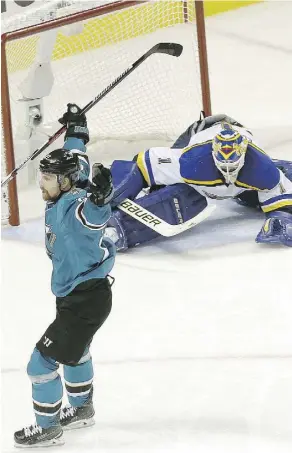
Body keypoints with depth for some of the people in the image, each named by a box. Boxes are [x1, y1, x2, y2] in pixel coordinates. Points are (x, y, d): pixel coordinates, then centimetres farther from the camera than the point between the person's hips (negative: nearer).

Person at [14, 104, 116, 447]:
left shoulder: (72, 209, -26)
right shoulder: (63, 198, 0)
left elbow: (94, 217, -49)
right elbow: (76, 162, 18)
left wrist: (99, 197, -69)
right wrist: (75, 130, 30)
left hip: (86, 300, -11)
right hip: (77, 294, 11)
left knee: (43, 360, -6)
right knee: (75, 349, 31)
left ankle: (47, 428, 7)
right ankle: (81, 408, 52)